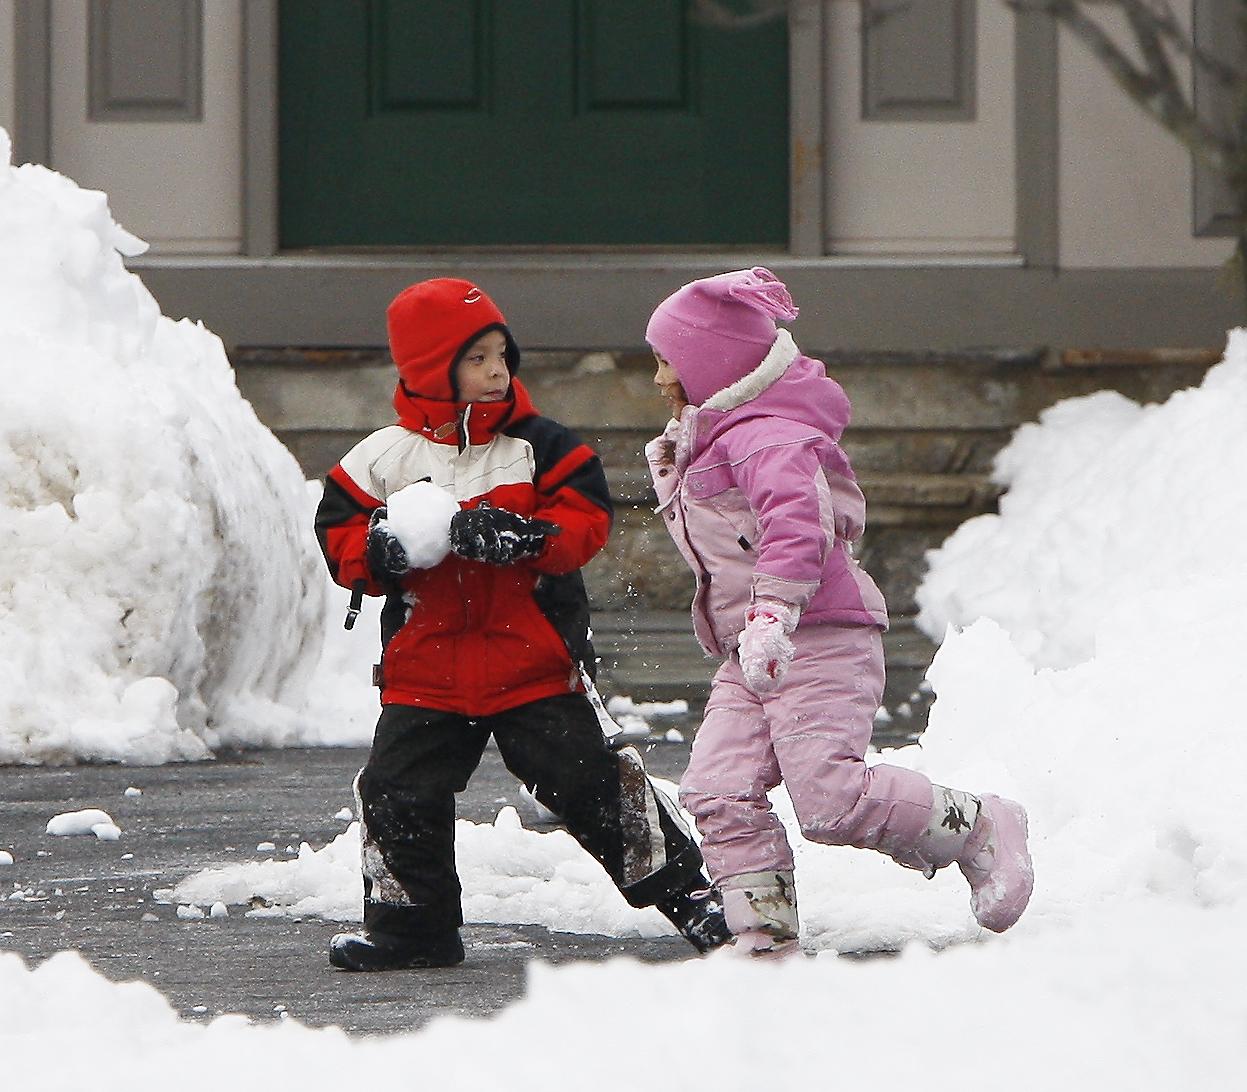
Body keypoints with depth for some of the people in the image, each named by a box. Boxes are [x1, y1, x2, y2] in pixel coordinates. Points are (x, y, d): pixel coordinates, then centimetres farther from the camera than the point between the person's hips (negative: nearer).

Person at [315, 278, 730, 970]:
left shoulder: (539, 446, 0)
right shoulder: (384, 459, 2)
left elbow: (587, 519, -7)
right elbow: (338, 533, 4)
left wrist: (523, 537, -25)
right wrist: (379, 549, -18)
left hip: (534, 665, -2)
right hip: (424, 671, 2)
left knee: (588, 779, -4)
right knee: (397, 794, -3)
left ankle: (682, 890, 10)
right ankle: (410, 926, 15)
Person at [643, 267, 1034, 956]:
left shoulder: (764, 436, -13)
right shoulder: (709, 440, 22)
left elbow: (800, 523, -31)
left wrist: (772, 613, -43)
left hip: (819, 640, -10)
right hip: (754, 659, 10)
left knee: (830, 799, -19)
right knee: (718, 789, -6)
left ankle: (977, 829, 0)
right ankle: (766, 935, -6)